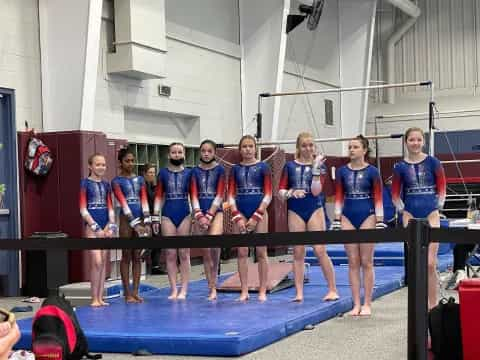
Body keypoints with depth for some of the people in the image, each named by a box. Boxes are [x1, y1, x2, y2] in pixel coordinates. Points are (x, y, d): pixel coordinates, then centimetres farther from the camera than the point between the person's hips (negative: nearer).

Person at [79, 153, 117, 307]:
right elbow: (83, 209, -6)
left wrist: (111, 226, -2)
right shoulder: (85, 183, -2)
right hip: (92, 226, -5)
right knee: (97, 262, -12)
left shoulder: (106, 185, 13)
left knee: (103, 262, 5)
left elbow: (110, 208, 13)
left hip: (106, 226, 5)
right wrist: (96, 227, -11)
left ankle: (100, 297, 9)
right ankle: (94, 298, -4)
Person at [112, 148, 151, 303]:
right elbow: (123, 203, -10)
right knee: (126, 256, 0)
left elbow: (144, 201, 4)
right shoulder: (117, 181, -2)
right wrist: (135, 224, -18)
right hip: (126, 220, -4)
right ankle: (127, 293, 4)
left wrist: (147, 223, -7)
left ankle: (135, 292, 10)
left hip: (140, 219, 4)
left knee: (137, 257, 6)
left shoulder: (140, 179, 12)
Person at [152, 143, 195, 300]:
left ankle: (183, 290, 6)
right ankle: (173, 290, 7)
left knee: (184, 254, 1)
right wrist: (155, 217, 1)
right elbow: (158, 197, 6)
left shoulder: (189, 173, 5)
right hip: (168, 215, 1)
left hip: (185, 215, -1)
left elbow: (194, 196, 4)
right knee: (170, 254, 2)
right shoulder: (163, 173, 7)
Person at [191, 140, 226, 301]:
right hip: (200, 214, 3)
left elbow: (220, 195, -4)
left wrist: (209, 215, -12)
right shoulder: (195, 171, 8)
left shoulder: (220, 170, 2)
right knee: (205, 251, 4)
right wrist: (199, 215, -11)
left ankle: (214, 288, -11)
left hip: (216, 211, -3)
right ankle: (212, 288, 12)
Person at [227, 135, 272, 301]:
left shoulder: (263, 167, 1)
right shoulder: (235, 169, 8)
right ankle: (244, 291, 8)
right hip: (240, 213, 2)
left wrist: (256, 217, -11)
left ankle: (262, 291, 6)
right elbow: (231, 195, 4)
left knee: (261, 252, 1)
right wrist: (238, 217, -8)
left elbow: (268, 195, -3)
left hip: (259, 212, -2)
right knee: (242, 253, 3)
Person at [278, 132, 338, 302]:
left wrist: (316, 168, -17)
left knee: (320, 250, -7)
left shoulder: (319, 165, 2)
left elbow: (316, 191, -10)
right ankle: (299, 293, 7)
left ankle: (332, 290, 3)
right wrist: (291, 192, -15)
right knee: (298, 252, 3)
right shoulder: (290, 166, 6)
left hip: (314, 210, -2)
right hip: (295, 211, 2)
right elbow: (280, 191, 5)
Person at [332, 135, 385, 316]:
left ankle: (367, 304, 8)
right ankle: (356, 304, 10)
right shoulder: (342, 171, 5)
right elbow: (339, 198, 8)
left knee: (366, 262, 1)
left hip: (367, 216, -3)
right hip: (348, 217, 3)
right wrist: (337, 221, 3)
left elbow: (378, 198, -2)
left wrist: (380, 222, -7)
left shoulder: (372, 171, -3)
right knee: (353, 262, 5)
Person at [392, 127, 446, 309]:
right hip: (410, 216, 2)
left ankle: (433, 305, 3)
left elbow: (442, 188, 6)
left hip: (431, 214, -1)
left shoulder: (433, 162, 1)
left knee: (430, 263, -7)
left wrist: (438, 207, -2)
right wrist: (402, 210, -1)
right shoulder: (400, 167, 4)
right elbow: (395, 194, 10)